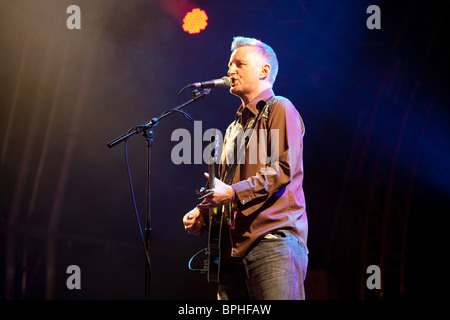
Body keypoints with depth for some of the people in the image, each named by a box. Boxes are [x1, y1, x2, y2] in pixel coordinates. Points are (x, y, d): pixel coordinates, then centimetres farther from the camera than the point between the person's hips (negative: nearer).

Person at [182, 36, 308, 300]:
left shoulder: (279, 109, 2)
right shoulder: (234, 129, 28)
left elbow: (283, 169, -11)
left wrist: (234, 192, -19)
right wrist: (203, 215, 11)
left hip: (274, 241, -7)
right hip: (236, 247, 8)